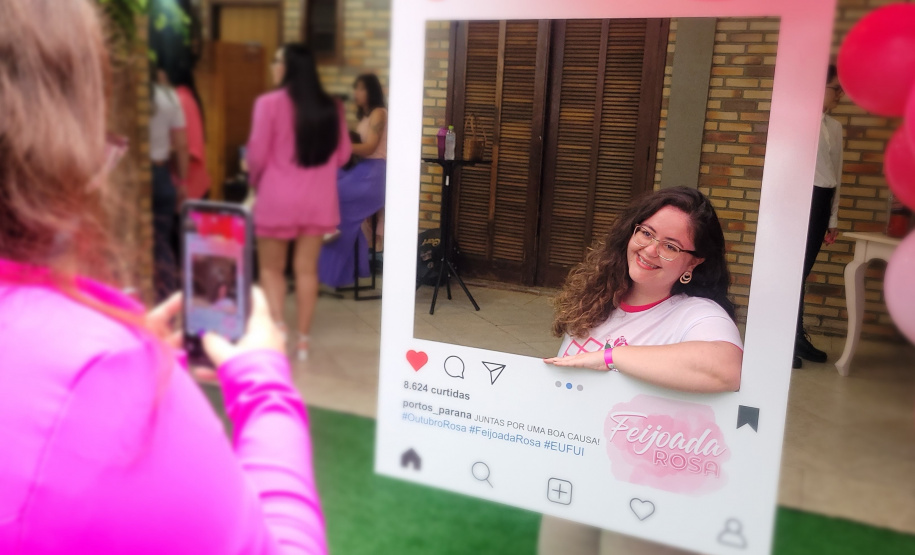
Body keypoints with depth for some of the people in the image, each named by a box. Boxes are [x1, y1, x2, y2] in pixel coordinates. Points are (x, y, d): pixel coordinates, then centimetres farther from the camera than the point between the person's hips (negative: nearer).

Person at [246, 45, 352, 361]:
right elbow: (342, 154, 8)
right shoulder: (331, 108, 2)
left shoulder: (269, 103, -11)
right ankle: (303, 340, 17)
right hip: (319, 199, 4)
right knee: (307, 269, 11)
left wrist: (255, 181, 11)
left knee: (271, 268, 12)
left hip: (277, 197, -4)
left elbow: (258, 153, -9)